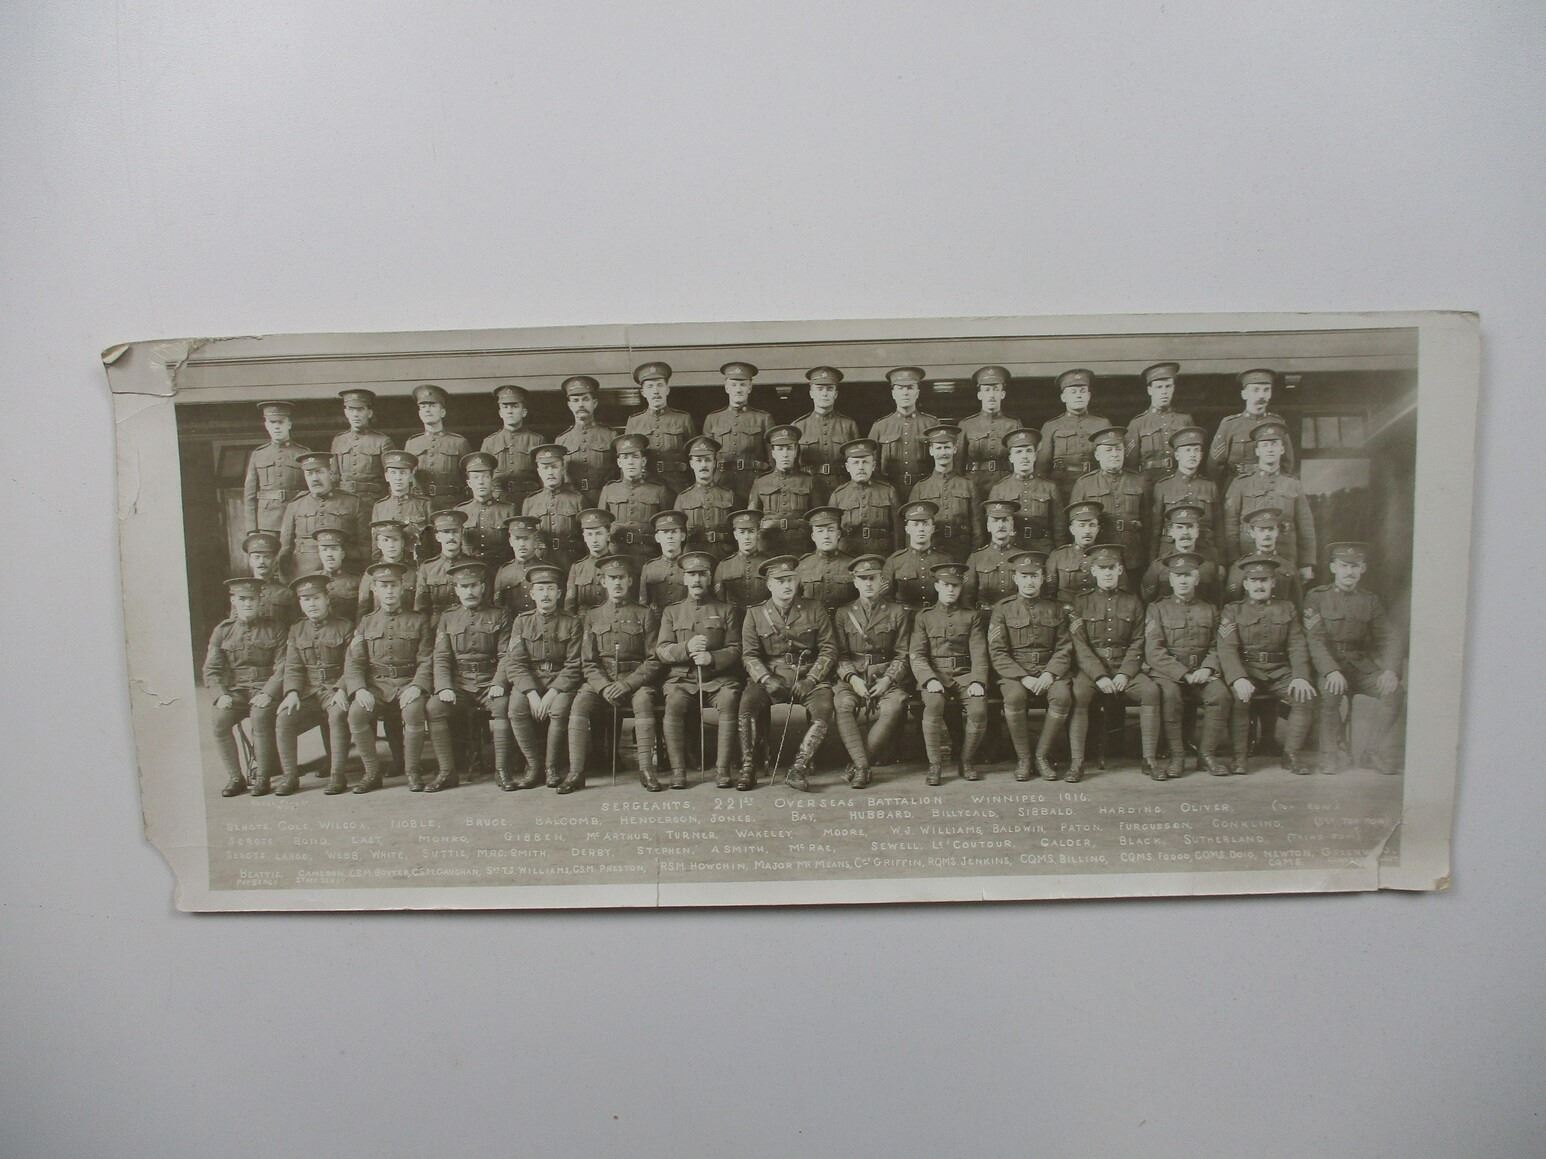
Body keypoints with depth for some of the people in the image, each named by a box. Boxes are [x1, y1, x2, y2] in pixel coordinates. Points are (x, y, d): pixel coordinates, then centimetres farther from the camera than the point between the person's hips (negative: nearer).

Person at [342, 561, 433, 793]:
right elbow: (353, 662, 5)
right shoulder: (366, 624, 13)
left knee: (414, 711, -34)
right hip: (376, 685, 2)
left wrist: (416, 687, -17)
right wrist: (359, 690, -14)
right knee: (356, 713, -28)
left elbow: (426, 660, 1)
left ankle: (412, 772, -15)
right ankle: (372, 772, -10)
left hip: (407, 684, -2)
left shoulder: (419, 621, 8)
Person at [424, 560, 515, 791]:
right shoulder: (448, 618, 15)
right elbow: (441, 658, 7)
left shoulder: (499, 616, 10)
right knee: (434, 707, -26)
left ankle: (502, 770, -23)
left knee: (503, 705, -33)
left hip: (489, 684, -2)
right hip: (459, 685, 2)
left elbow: (506, 656, 1)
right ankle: (447, 772, -17)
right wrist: (444, 688, -11)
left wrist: (499, 684, -16)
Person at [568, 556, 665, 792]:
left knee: (643, 700, -34)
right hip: (601, 681, 2)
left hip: (636, 680, -2)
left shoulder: (645, 615, 6)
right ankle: (576, 772, -25)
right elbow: (588, 663, 7)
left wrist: (626, 684, -16)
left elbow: (653, 661, 0)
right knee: (580, 702, -27)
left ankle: (647, 769, -32)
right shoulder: (593, 616, 12)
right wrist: (604, 687, -14)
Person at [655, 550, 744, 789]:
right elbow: (660, 651, 7)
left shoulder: (726, 611, 14)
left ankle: (723, 768, -27)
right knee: (673, 704, -32)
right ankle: (678, 770, -25)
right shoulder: (671, 612, 17)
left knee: (730, 702, -33)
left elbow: (735, 649, 7)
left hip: (718, 677, 0)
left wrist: (713, 658, -14)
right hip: (681, 678, 1)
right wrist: (686, 648, -13)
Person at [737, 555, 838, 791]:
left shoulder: (815, 610, 7)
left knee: (824, 707, -30)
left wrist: (811, 679, -10)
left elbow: (829, 650, 4)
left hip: (808, 677, 0)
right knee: (748, 702, -30)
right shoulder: (755, 614, 7)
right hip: (769, 677, 0)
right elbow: (749, 655, 2)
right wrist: (766, 679, -15)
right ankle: (748, 768, -17)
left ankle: (798, 768, -23)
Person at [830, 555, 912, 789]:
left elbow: (902, 655, 5)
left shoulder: (898, 613, 9)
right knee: (843, 705, -32)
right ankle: (862, 766, -30)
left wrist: (888, 679, -12)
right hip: (853, 677, 1)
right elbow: (841, 655, 5)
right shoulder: (843, 614, 12)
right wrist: (852, 678, -13)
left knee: (894, 708, -32)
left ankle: (856, 764, -24)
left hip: (886, 676, -1)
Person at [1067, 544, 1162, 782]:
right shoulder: (1081, 603, 5)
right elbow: (1079, 646, -4)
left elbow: (1137, 643, 5)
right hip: (1090, 668, -2)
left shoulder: (1132, 602, 11)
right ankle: (1076, 762, -26)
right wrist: (1099, 676, -16)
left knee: (1151, 690, -26)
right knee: (1077, 693, -32)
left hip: (1125, 667, 2)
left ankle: (1150, 759, -16)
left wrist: (1124, 674, -11)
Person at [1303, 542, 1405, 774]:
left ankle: (1383, 754, -9)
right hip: (1326, 665, -3)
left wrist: (1391, 669, -16)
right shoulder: (1316, 597, 0)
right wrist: (1331, 671, -27)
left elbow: (1389, 638, 5)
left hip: (1361, 666, 4)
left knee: (1393, 689, -22)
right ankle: (1332, 754, -16)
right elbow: (1314, 639, -11)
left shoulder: (1370, 601, 13)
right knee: (1329, 692, -33)